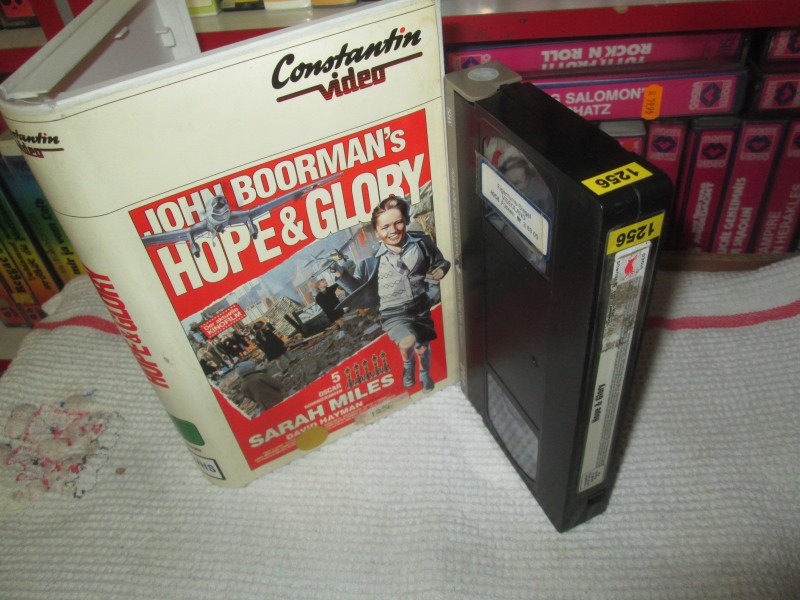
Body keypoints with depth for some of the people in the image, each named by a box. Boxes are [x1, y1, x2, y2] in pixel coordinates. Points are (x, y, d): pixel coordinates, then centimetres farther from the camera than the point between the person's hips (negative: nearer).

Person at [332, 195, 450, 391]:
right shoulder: (374, 259, -16)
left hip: (420, 308, 3)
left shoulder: (421, 243, -11)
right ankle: (408, 365, 11)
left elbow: (440, 263, 7)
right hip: (393, 313, -3)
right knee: (407, 342, -29)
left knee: (423, 348, 21)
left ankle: (425, 375, 58)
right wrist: (341, 275, -23)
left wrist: (441, 269, -16)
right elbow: (358, 288, -7)